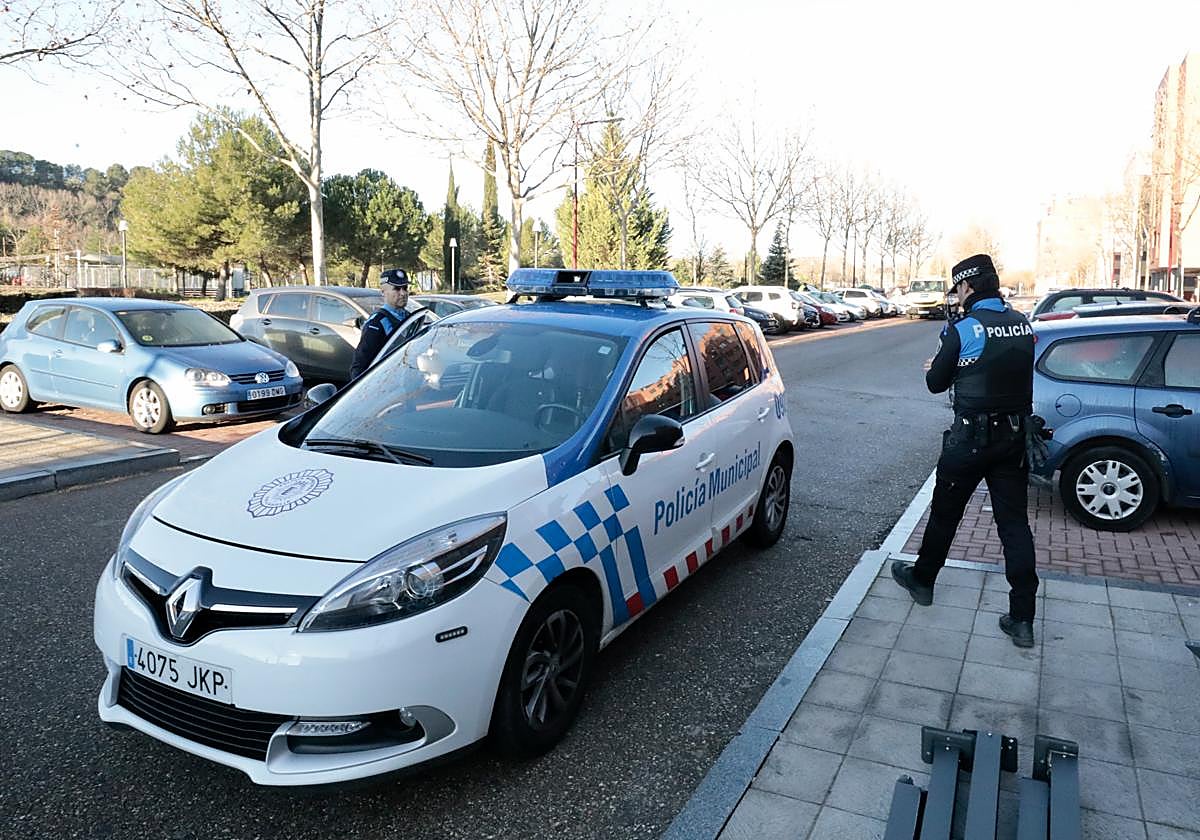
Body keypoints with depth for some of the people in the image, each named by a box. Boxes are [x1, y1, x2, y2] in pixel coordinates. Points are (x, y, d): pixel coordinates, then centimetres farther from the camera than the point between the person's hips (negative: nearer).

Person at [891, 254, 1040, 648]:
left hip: (971, 438, -5)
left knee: (945, 513, 14)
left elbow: (936, 383, -6)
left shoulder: (962, 329, -14)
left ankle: (922, 580, 33)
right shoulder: (1023, 325, 3)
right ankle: (1022, 619, 7)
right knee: (1015, 523, 6)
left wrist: (936, 366, 17)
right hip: (1015, 436, 5)